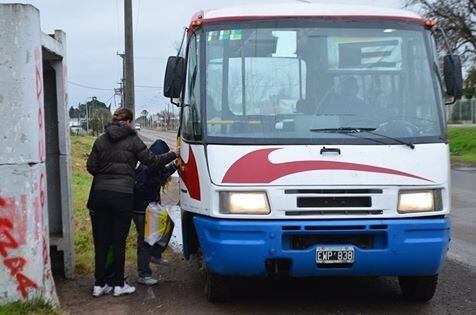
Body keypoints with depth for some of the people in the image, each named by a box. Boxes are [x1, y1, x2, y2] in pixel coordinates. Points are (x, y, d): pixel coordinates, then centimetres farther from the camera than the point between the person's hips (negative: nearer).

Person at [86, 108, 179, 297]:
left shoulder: (101, 140, 10)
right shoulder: (132, 140, -1)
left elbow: (91, 166, 6)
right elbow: (152, 161, 0)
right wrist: (174, 155, 14)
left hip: (99, 194, 4)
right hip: (122, 195, -4)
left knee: (101, 241, 9)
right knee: (119, 241, 4)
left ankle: (100, 284, 13)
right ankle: (118, 285, 10)